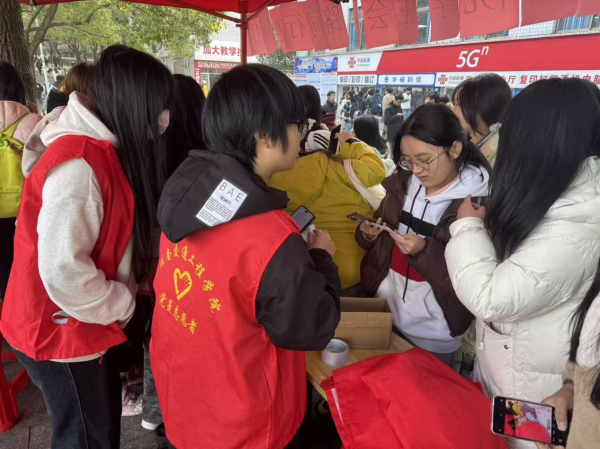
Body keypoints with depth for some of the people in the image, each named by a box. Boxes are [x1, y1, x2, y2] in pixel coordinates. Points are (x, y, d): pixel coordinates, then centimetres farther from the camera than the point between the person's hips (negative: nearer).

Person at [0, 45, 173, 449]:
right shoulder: (78, 165, -28)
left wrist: (124, 296, 5)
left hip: (86, 326, 8)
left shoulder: (104, 151, 4)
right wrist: (123, 305, -16)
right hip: (60, 331, -8)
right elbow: (62, 270, -30)